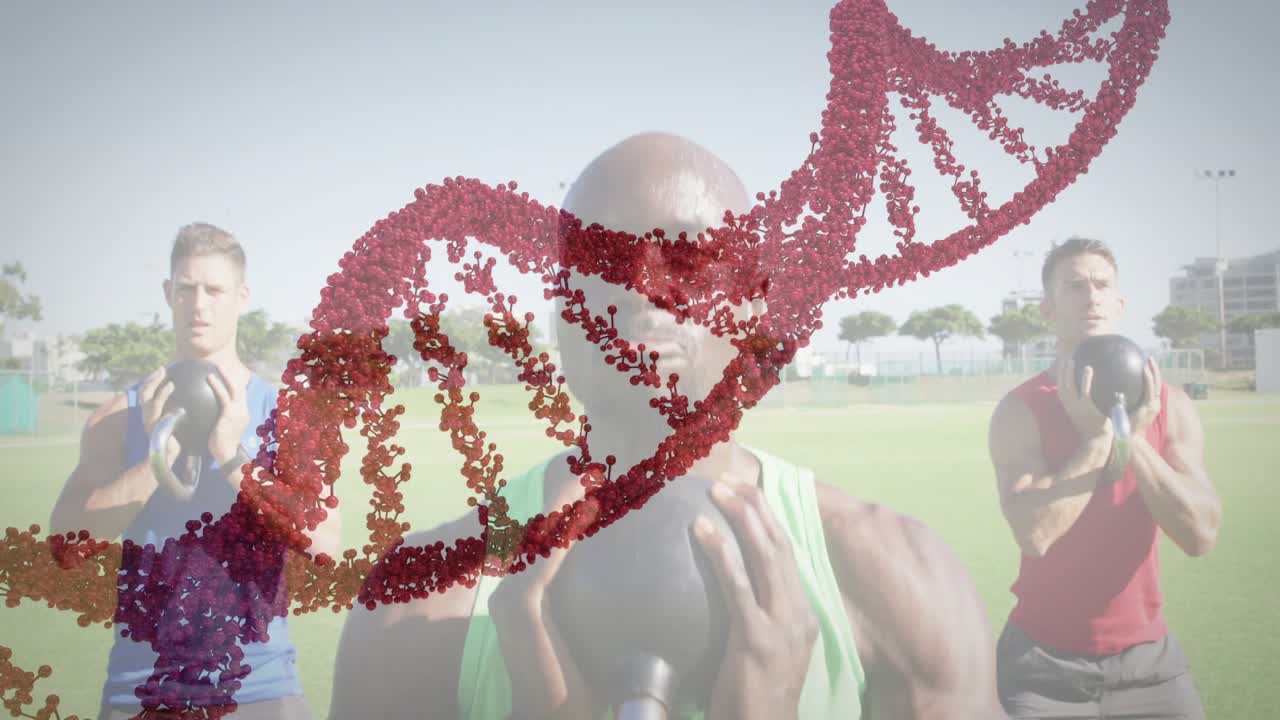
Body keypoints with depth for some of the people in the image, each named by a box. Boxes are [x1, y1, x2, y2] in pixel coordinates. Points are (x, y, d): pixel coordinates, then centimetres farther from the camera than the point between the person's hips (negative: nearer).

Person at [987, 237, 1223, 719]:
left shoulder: (1170, 407, 0)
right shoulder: (1019, 411, -9)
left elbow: (1201, 534, -9)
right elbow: (1034, 534, -21)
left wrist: (1135, 439, -16)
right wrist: (1096, 437, -20)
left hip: (1149, 656, 3)